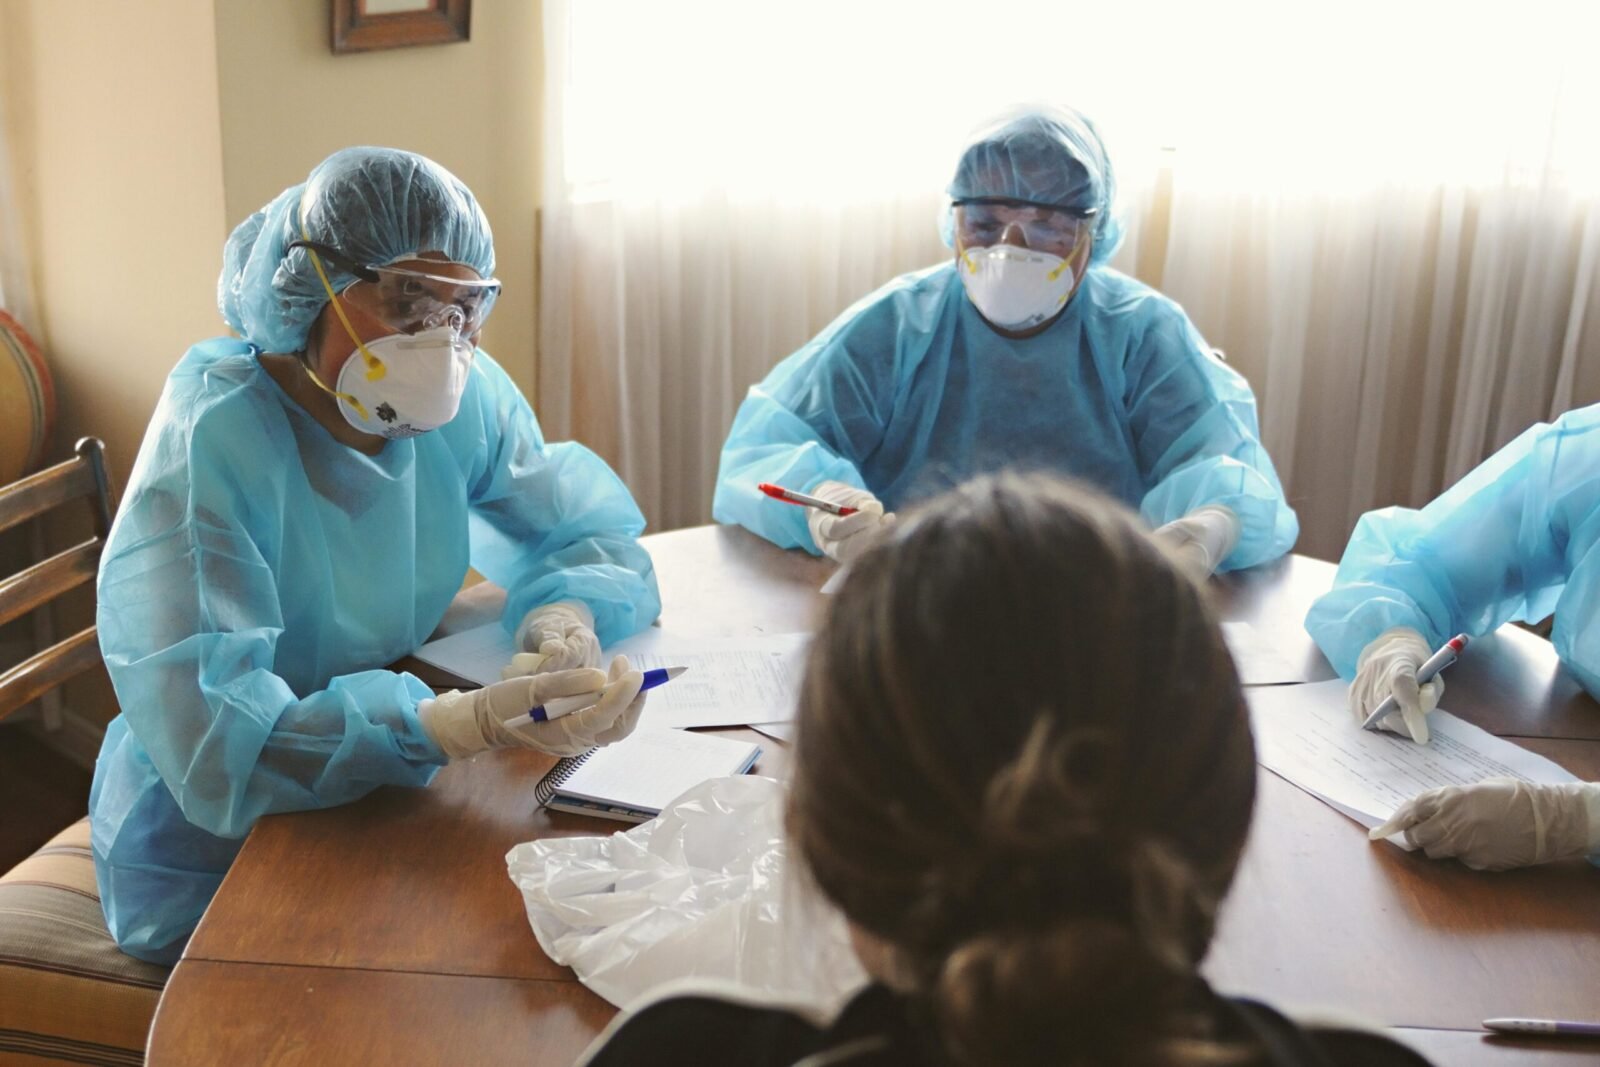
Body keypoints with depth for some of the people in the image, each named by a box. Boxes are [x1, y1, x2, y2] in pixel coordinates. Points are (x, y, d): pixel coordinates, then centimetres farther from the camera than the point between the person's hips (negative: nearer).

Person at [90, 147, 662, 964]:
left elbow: (591, 534, 2)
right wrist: (477, 723, -44)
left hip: (380, 803, 6)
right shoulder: (212, 442, -24)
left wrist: (566, 619, -22)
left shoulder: (466, 399, -8)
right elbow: (217, 748, -32)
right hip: (212, 864, -5)